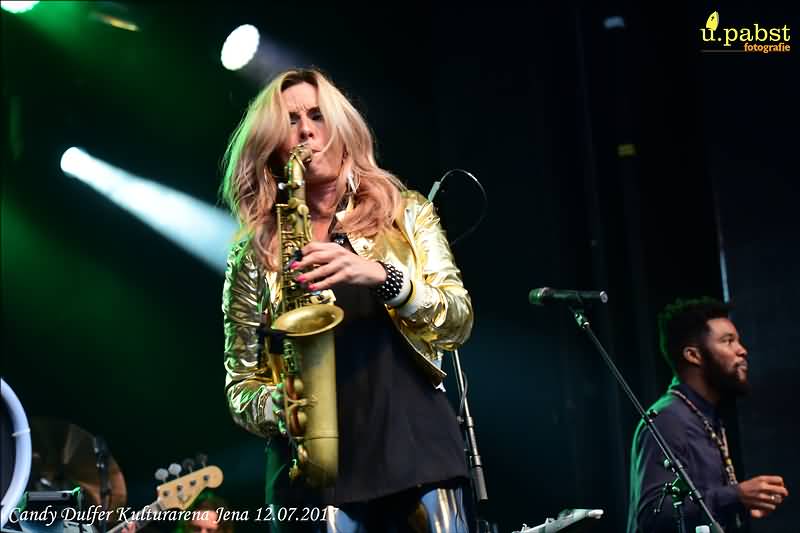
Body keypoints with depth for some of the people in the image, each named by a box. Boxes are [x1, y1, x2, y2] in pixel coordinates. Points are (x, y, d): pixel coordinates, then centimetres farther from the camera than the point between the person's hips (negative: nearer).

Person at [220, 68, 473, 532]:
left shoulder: (406, 212, 10)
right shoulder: (253, 254, 9)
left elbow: (458, 322, 1)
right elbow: (240, 381, 10)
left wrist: (382, 276, -16)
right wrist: (278, 408, -12)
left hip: (417, 453, 0)